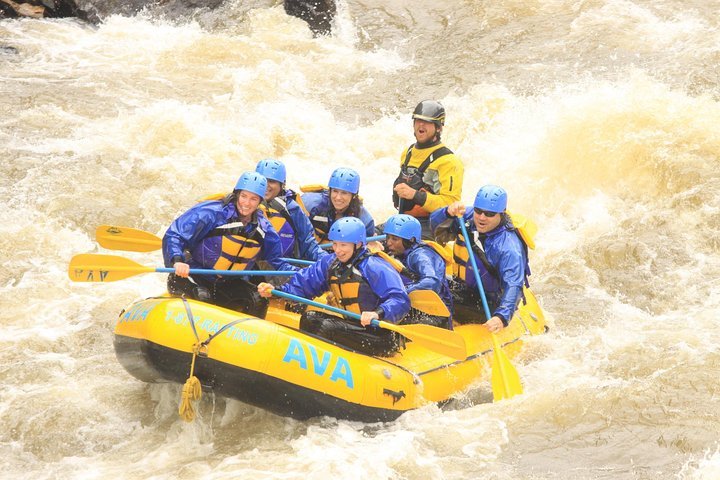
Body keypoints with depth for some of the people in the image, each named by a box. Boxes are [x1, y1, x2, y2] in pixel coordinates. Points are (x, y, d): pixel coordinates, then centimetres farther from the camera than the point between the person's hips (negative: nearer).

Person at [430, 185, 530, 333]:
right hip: (462, 290, 8)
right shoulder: (468, 217, -6)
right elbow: (436, 225, 1)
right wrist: (448, 213, -22)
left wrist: (502, 317, -51)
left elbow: (513, 286, -34)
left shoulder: (509, 247, -26)